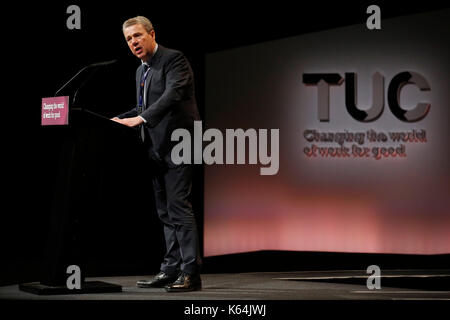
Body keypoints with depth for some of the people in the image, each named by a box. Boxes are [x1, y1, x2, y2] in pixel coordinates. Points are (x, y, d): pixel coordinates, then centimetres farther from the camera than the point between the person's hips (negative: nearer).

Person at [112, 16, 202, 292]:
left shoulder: (174, 59, -8)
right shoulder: (141, 71, 20)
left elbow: (172, 94, -23)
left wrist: (140, 119, -31)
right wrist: (120, 120, 10)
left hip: (177, 145, -9)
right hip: (157, 149, 9)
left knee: (179, 207, -13)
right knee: (166, 212, 10)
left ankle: (190, 273, -12)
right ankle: (171, 271, 14)